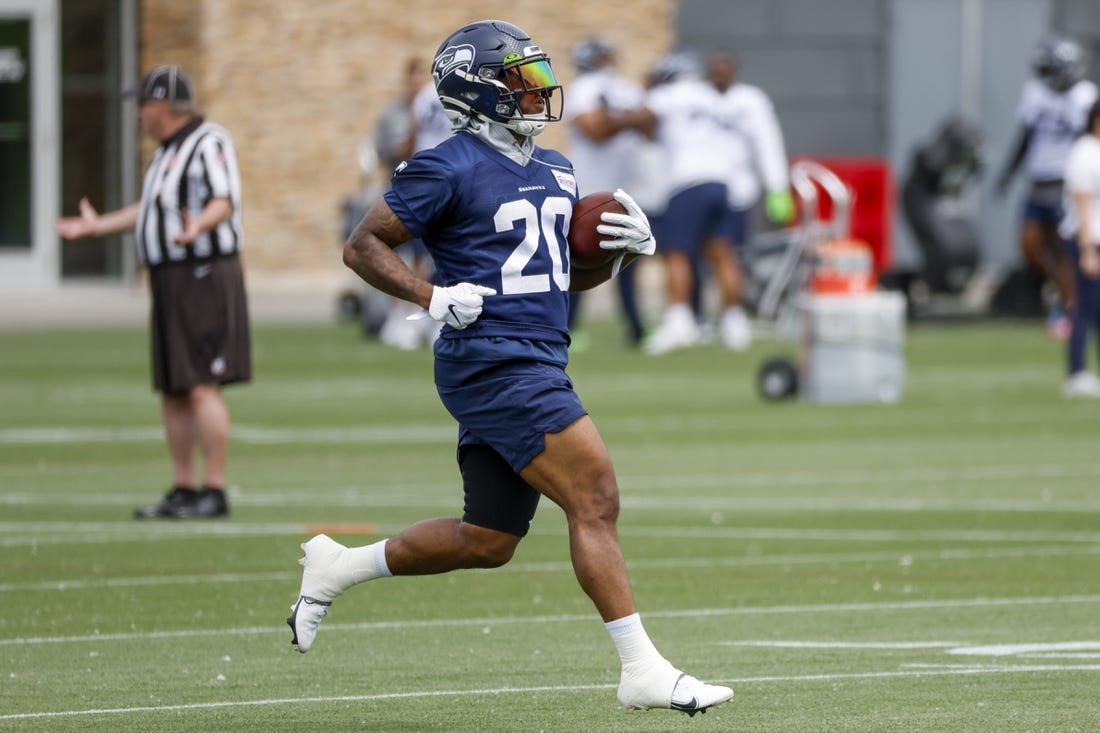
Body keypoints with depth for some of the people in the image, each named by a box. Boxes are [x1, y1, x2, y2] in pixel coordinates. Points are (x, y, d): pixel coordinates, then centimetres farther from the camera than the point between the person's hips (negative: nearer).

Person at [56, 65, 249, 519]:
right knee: (172, 392, 10)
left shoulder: (208, 144, -11)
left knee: (201, 388, -14)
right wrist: (97, 226, 38)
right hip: (169, 284, 10)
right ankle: (184, 490, 15)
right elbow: (150, 209, 30)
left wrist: (197, 226, -44)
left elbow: (224, 203, -24)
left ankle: (214, 491, -14)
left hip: (205, 277, -10)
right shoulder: (169, 150, 19)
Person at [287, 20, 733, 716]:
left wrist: (625, 250, 5)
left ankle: (337, 567, 29)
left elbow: (571, 274, 25)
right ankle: (643, 671, -13)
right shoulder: (450, 169, -9)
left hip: (539, 364, 9)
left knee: (487, 541, 13)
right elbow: (363, 245, -5)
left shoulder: (555, 172, 16)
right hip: (493, 363, -9)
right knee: (595, 498, -15)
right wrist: (433, 297, -17)